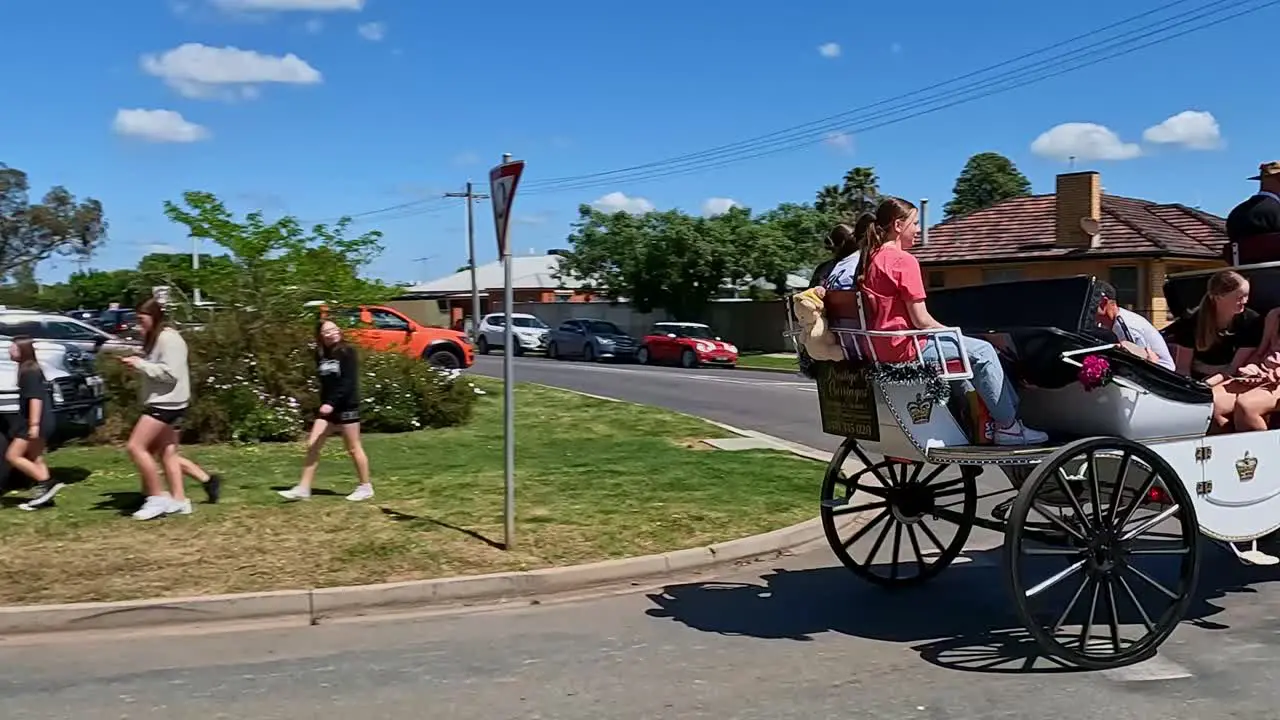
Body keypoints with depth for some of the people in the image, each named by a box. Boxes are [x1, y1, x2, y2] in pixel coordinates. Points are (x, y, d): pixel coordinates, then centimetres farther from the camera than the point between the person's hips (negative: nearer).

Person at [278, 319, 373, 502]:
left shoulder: (347, 352, -11)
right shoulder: (320, 355, 8)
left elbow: (349, 382, -19)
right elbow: (324, 382, 14)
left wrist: (331, 402, -26)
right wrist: (325, 403, 6)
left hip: (346, 406, -6)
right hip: (327, 407, 6)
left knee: (353, 448, 2)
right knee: (312, 445, 1)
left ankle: (366, 487, 15)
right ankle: (303, 488, 4)